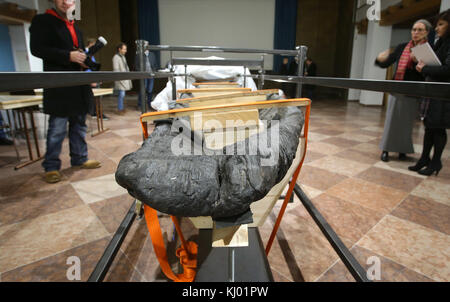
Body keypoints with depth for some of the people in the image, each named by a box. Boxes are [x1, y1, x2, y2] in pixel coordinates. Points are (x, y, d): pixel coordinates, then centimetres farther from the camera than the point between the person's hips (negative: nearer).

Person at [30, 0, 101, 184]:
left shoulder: (76, 29, 21)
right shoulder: (42, 21, 1)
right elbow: (36, 49, -9)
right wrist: (68, 56, -18)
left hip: (79, 87, 7)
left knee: (79, 125, 12)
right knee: (57, 129, -4)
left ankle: (80, 159, 24)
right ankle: (51, 167, 9)